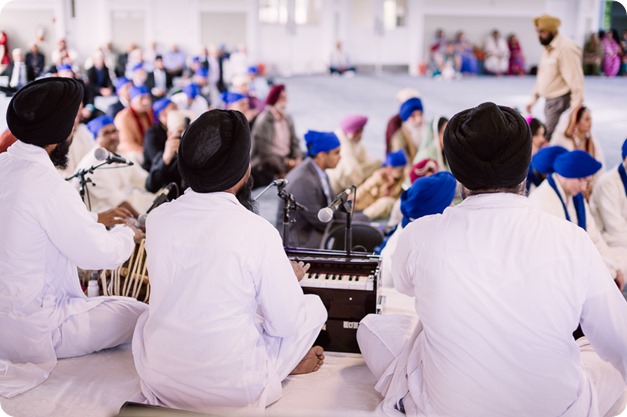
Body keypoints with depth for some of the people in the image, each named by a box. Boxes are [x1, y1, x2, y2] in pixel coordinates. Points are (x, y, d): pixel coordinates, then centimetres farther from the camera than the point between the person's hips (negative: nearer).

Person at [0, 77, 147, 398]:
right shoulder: (48, 187, -25)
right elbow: (100, 254, -18)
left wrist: (97, 219, 16)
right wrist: (127, 233, 2)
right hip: (30, 332, -8)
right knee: (139, 314, 3)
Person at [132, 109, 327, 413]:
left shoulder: (157, 218, -5)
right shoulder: (257, 231, -20)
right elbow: (287, 323, -10)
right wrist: (289, 279, 13)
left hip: (158, 378, 4)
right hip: (232, 389, -3)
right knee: (314, 307, 15)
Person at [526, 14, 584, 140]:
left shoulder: (566, 48, -16)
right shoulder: (547, 48, 14)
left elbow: (575, 79, -20)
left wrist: (577, 105, -22)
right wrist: (534, 97, 21)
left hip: (561, 101, -9)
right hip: (549, 101, 9)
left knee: (548, 139, -13)